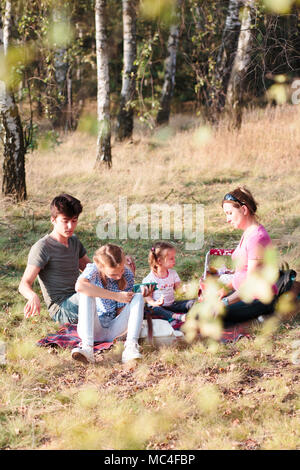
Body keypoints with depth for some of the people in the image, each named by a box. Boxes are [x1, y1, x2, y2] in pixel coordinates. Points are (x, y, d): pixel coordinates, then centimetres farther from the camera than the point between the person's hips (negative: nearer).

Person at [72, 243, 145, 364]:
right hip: (92, 328, -2)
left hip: (114, 330, 3)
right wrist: (116, 296, -33)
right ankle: (87, 347, -42)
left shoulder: (127, 275, -4)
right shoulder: (93, 270, -13)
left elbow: (121, 311, -1)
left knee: (138, 297, -16)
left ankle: (130, 347, -33)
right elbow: (79, 286, -38)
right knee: (87, 293, -27)